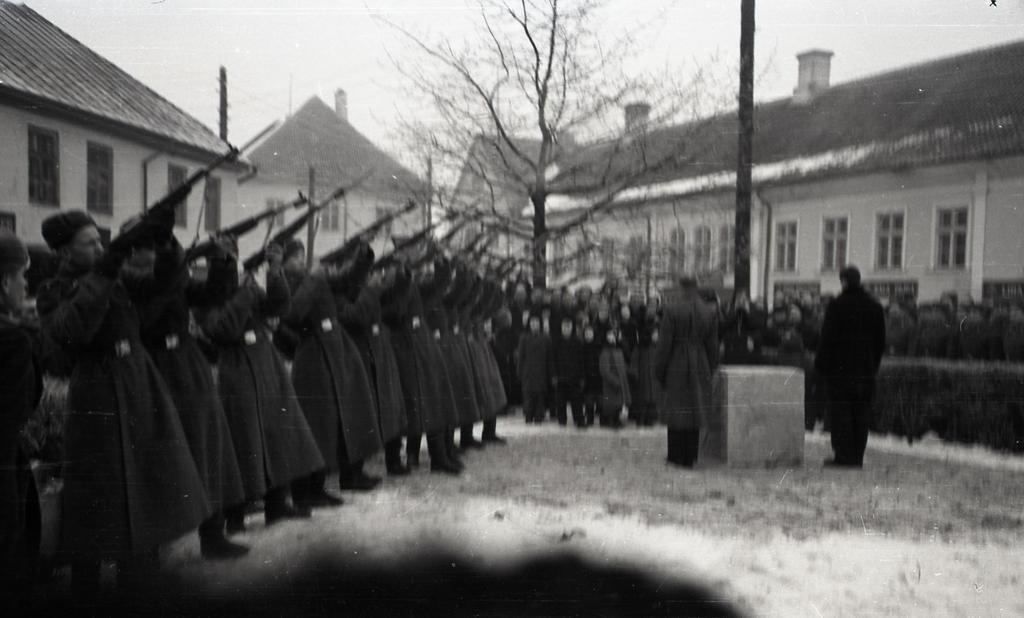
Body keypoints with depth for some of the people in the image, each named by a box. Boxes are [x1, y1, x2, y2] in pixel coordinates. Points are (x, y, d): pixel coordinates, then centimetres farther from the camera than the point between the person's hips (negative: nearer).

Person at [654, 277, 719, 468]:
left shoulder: (672, 310, -11)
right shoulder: (709, 313, 0)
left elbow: (664, 343, -10)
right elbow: (712, 346, 5)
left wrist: (659, 369, -1)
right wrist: (710, 370, 15)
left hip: (676, 367, -3)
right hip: (699, 367, 3)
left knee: (676, 411, 7)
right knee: (695, 412, 11)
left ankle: (676, 456, 12)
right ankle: (690, 457, 15)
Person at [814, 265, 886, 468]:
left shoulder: (837, 305, -9)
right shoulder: (875, 307, 9)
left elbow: (828, 338, -10)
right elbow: (881, 340, 13)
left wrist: (821, 364, -2)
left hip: (840, 367, -5)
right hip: (866, 370, 5)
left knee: (840, 412, -1)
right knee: (861, 414, 8)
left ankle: (844, 456, -3)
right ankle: (857, 457, 10)